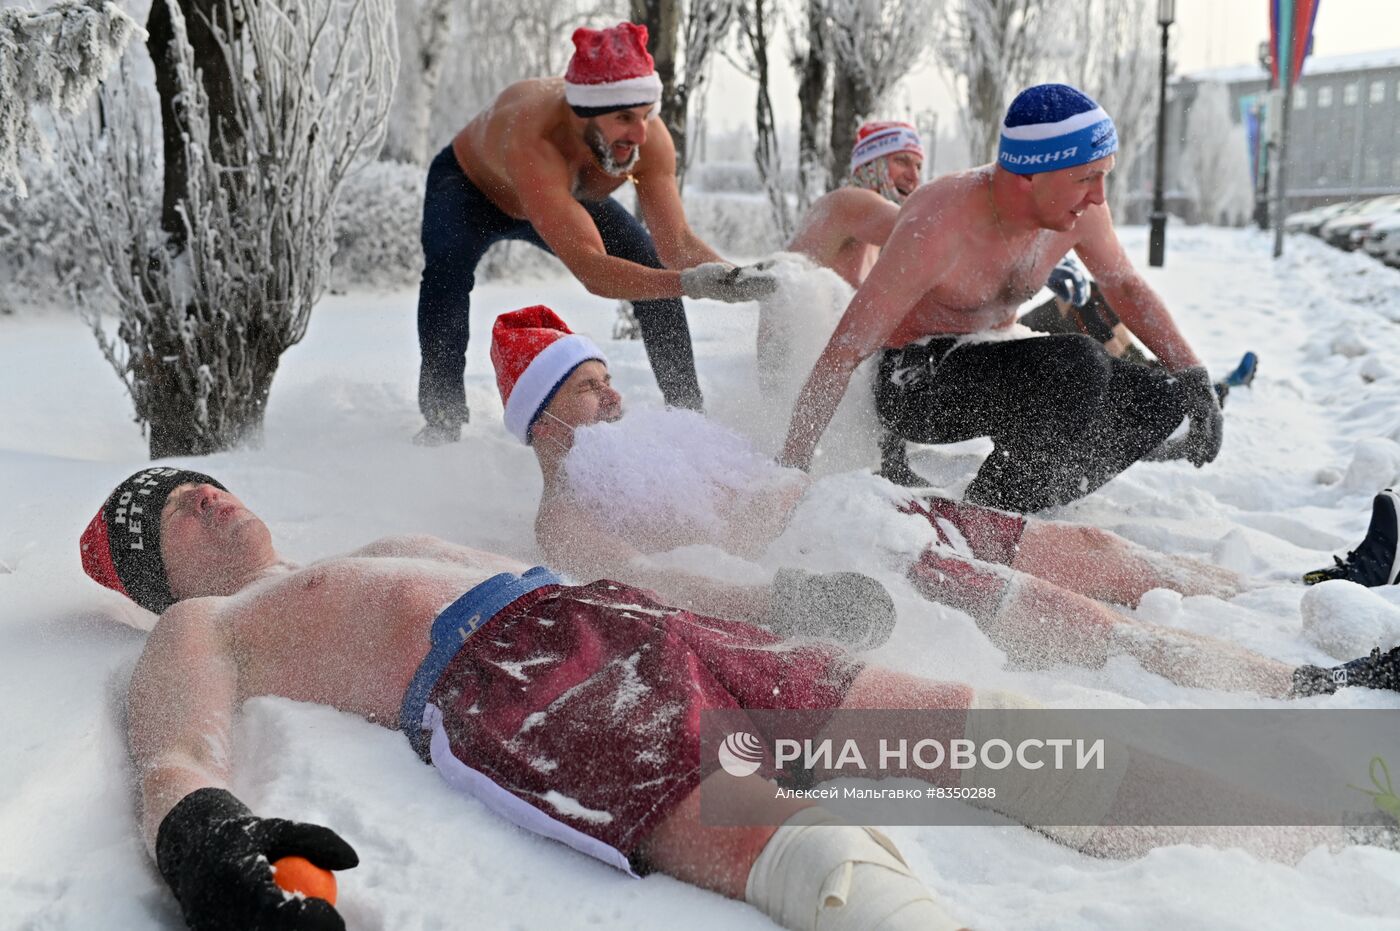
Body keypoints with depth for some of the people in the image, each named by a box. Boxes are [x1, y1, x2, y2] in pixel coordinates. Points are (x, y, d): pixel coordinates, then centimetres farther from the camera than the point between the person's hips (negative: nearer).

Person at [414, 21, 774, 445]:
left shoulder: (650, 137, -33)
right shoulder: (532, 140, -49)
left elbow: (677, 244, -29)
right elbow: (591, 269, -54)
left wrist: (739, 279, -49)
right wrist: (689, 282, -66)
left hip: (566, 193, 5)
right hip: (471, 186, -5)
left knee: (653, 266, -10)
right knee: (447, 263, -34)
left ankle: (686, 410, 4)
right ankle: (443, 418, -21)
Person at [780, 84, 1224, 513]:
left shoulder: (1080, 210, -10)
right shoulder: (936, 228, -30)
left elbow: (1126, 286, 12)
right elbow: (844, 353, -27)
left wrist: (1194, 376, 7)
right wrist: (791, 468, -28)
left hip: (992, 367, 8)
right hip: (911, 385, -8)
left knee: (1160, 401, -5)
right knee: (1077, 365, -31)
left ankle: (997, 511, 0)